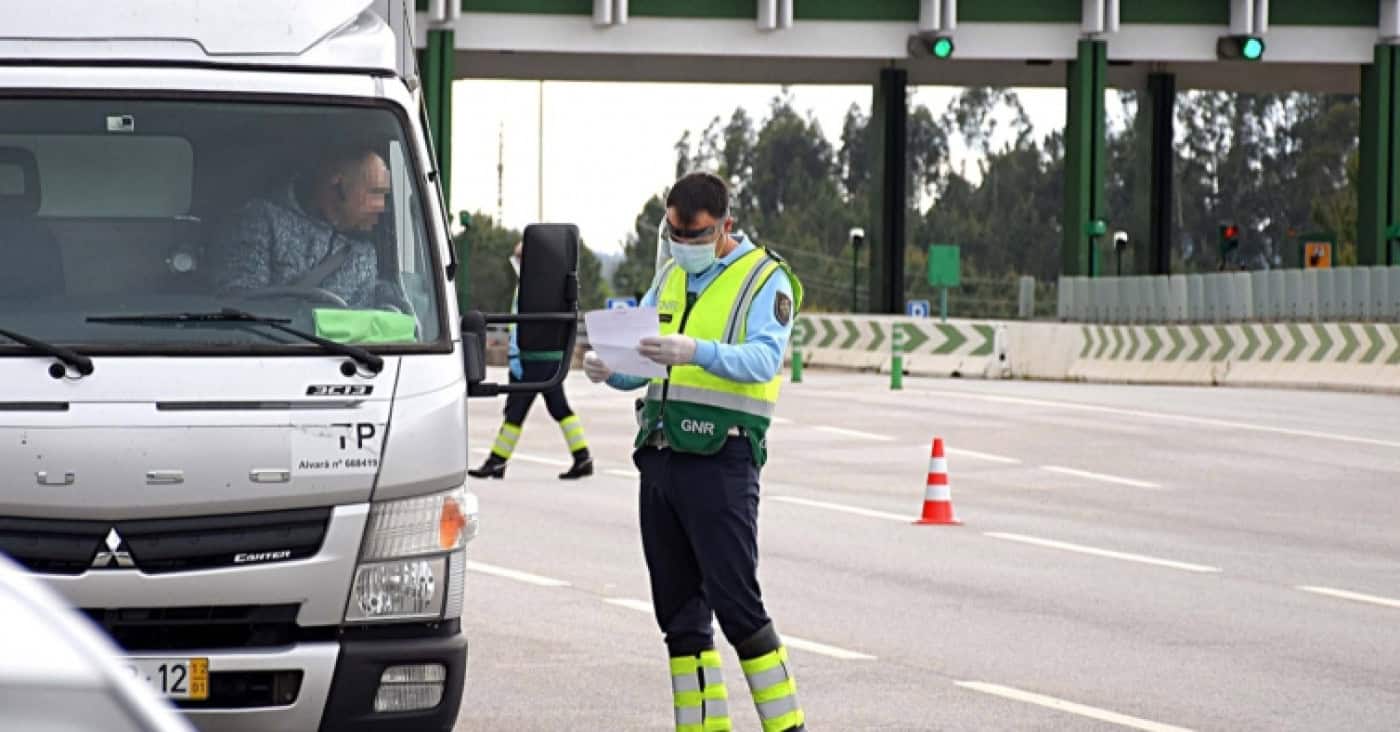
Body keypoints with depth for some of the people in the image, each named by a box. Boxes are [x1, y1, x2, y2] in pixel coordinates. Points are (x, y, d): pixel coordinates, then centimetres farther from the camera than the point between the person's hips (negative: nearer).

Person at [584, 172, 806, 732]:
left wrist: (697, 352, -35)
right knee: (680, 614, 8)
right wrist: (609, 370, -6)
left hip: (720, 460, -7)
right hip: (660, 457, 7)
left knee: (735, 604, -11)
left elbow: (763, 359, -18)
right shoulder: (670, 276, 18)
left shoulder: (765, 279, -2)